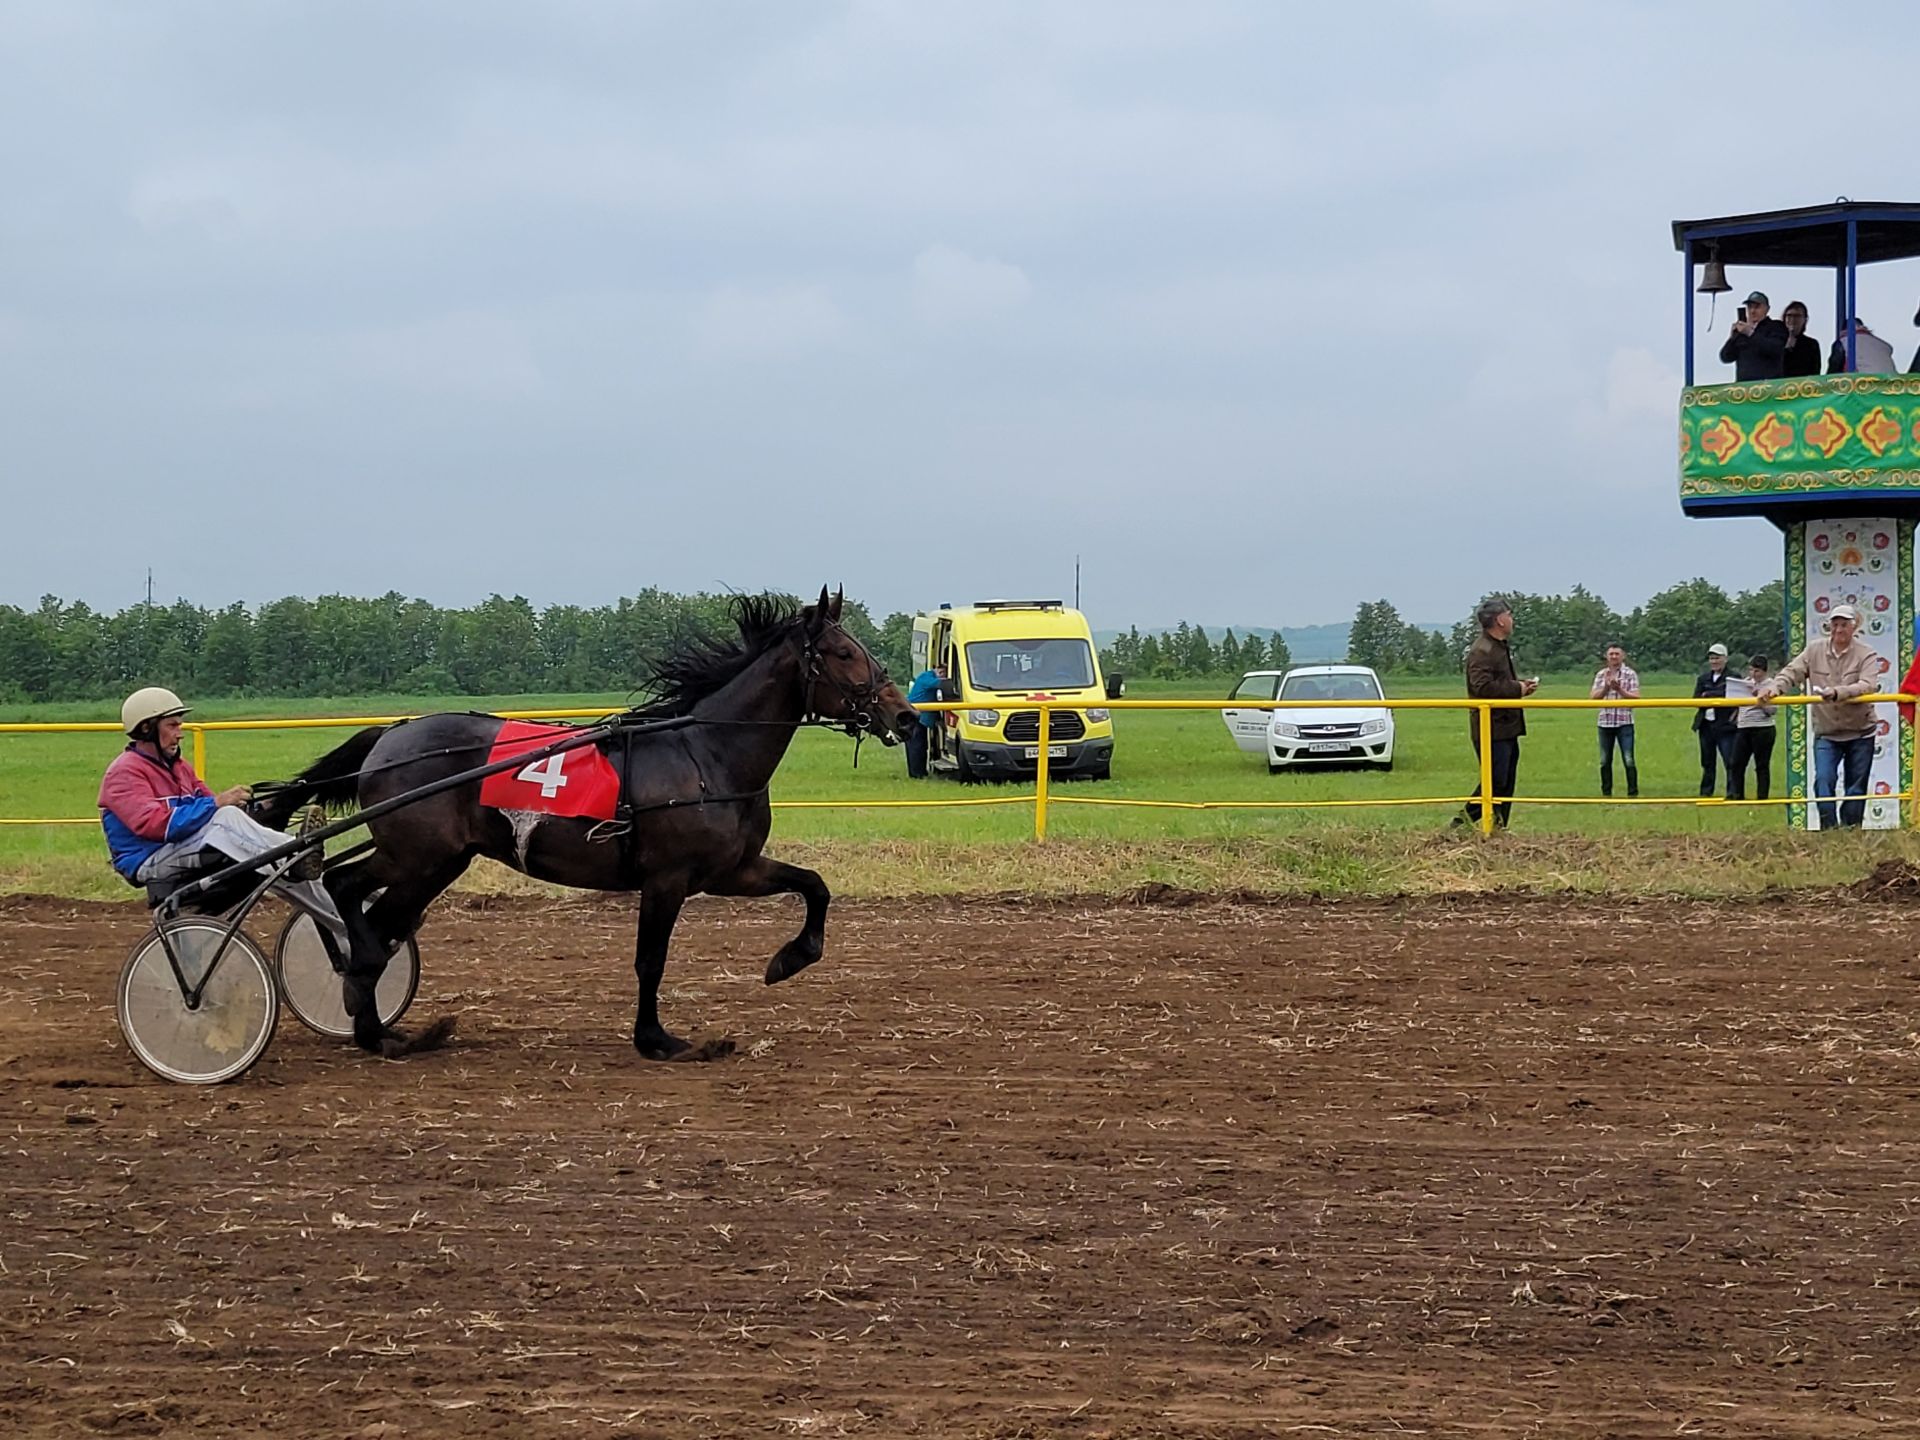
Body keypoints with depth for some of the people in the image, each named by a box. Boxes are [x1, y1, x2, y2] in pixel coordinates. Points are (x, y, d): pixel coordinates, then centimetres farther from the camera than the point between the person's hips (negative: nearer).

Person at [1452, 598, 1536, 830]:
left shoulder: (1501, 648, 19)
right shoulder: (1482, 652, -16)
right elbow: (1483, 687, -28)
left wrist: (1521, 684, 12)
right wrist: (1517, 689, -19)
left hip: (1507, 727, 11)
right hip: (1492, 730, -11)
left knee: (1507, 782, 10)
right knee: (1496, 781, -12)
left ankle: (1499, 826, 13)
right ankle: (1466, 819, -5)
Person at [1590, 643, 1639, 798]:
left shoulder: (1630, 674, 1)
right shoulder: (1601, 675, 10)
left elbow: (1636, 697, -6)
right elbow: (1594, 696, 3)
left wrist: (1619, 689, -18)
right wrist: (1606, 688, -14)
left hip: (1624, 722, -4)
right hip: (1605, 722, 4)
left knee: (1628, 760, -7)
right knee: (1605, 761, 7)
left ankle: (1633, 793, -4)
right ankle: (1606, 794, 15)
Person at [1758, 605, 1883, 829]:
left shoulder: (1866, 654, -7)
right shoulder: (1815, 651, 3)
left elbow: (1868, 686, -22)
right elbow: (1792, 672, -2)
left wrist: (1837, 693, -38)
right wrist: (1774, 687, -24)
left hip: (1859, 733, -1)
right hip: (1825, 733, 1)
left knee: (1856, 787, 5)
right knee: (1823, 780, -16)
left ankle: (1850, 831, 14)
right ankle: (1829, 829, -13)